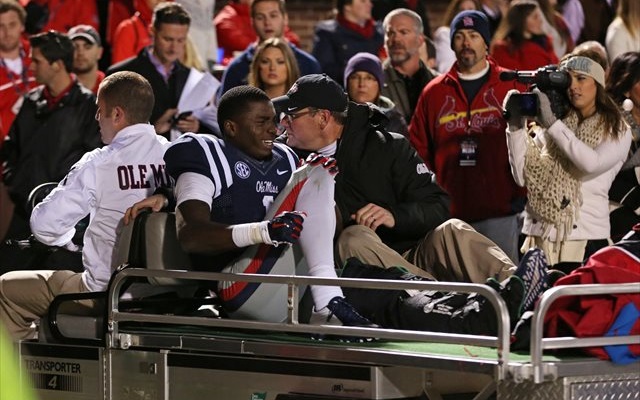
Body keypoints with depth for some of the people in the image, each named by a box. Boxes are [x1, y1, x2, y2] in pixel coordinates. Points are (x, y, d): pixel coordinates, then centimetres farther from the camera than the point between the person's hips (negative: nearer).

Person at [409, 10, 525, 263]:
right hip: (450, 213, 3)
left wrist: (521, 190, -5)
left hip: (499, 210, -2)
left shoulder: (511, 86, 4)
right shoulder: (434, 92, 12)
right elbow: (418, 150, 12)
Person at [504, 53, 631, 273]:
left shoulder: (617, 132, 5)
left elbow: (592, 163, -15)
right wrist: (516, 127, -3)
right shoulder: (547, 130, 13)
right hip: (539, 237, 2)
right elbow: (522, 176, 5)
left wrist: (552, 123, -14)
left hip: (585, 241, -2)